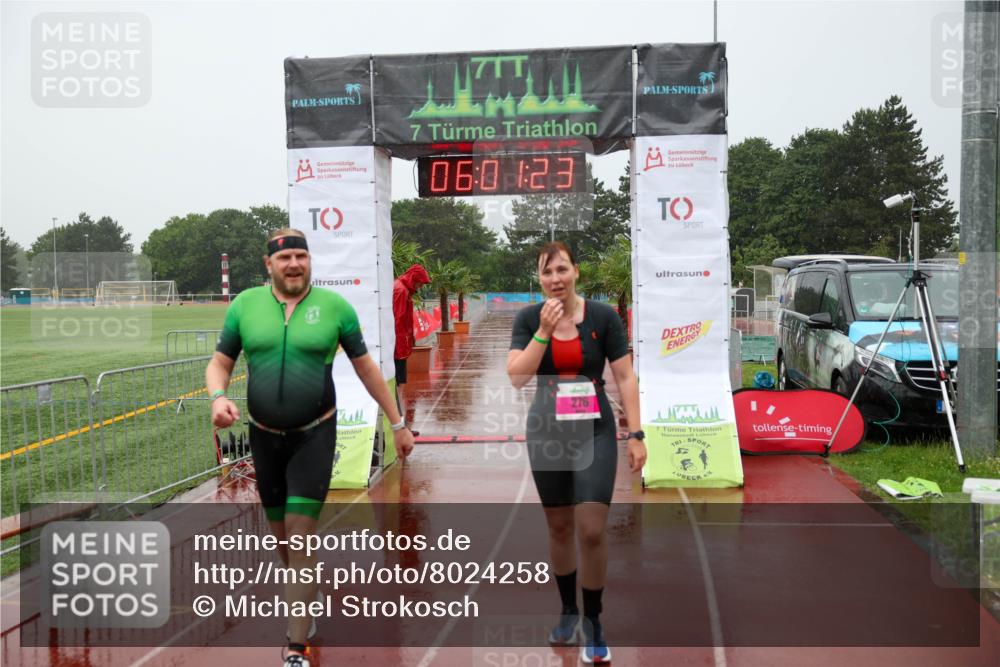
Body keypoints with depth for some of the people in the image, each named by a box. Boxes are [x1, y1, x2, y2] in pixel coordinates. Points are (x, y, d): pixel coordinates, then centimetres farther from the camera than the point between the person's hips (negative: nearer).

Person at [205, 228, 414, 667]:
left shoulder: (334, 306, -5)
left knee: (301, 536, -7)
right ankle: (307, 594, 45)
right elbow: (220, 363, 6)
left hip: (315, 435, -3)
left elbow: (365, 367, 4)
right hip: (264, 436, 3)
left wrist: (398, 423, 7)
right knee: (281, 536, 15)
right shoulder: (245, 305, -1)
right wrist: (218, 398, -17)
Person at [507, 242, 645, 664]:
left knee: (591, 531, -8)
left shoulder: (603, 316, -7)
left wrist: (636, 434, -8)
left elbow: (625, 378, -4)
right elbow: (516, 377, -12)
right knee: (559, 527, 13)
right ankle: (568, 611, 31)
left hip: (594, 432, -2)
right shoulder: (528, 318, -2)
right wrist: (544, 331, -20)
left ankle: (593, 622, 10)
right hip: (546, 432, 2)